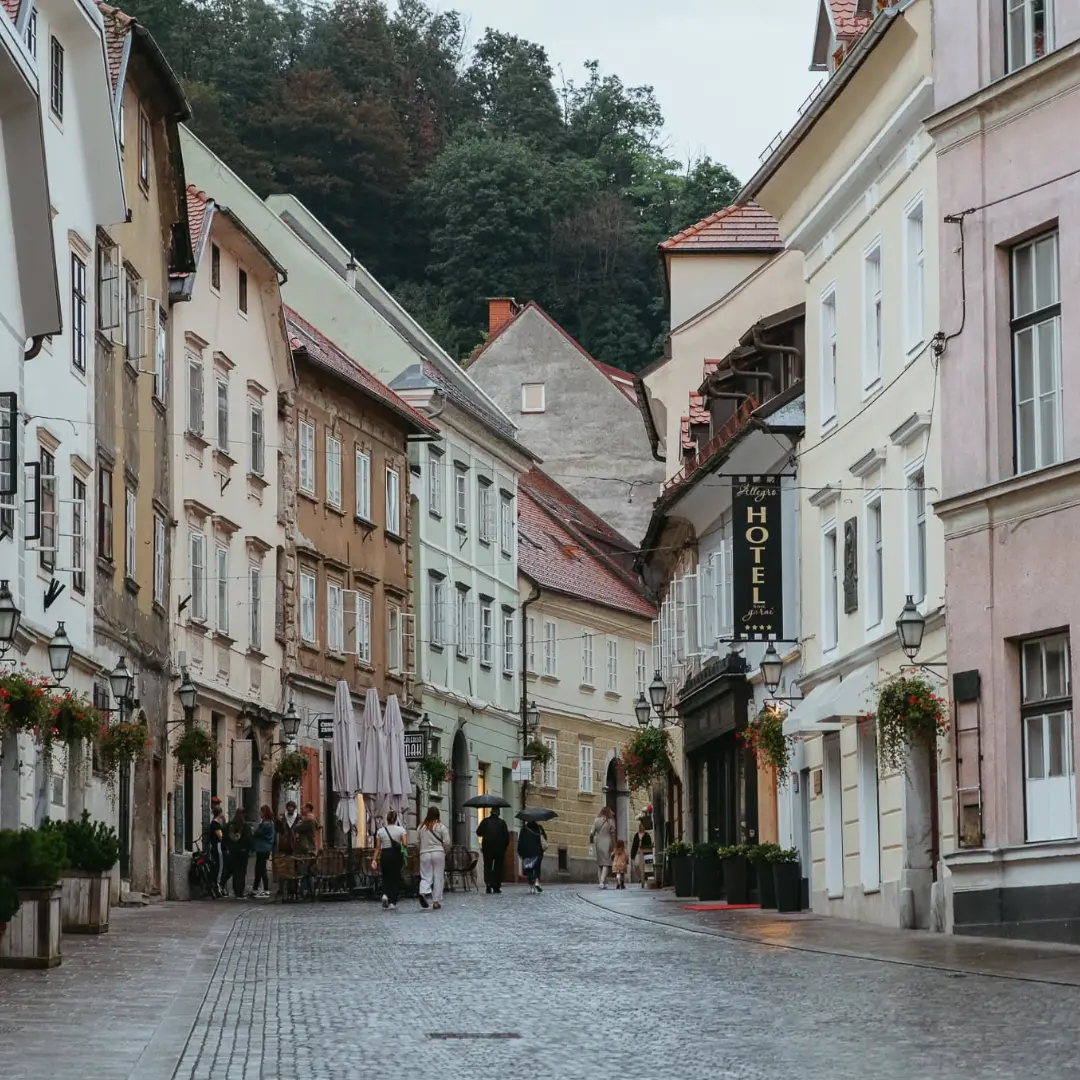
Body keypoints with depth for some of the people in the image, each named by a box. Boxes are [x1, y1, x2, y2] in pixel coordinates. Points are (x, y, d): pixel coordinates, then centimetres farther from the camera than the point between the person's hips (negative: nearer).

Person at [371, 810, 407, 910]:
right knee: (395, 879, 8)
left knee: (386, 878, 13)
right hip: (396, 855, -1)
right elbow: (404, 844, -10)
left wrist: (375, 859, 2)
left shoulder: (380, 831, 5)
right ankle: (393, 902, 4)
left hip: (384, 855, 1)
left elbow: (378, 847, 2)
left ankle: (385, 895, -14)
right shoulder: (400, 830, 0)